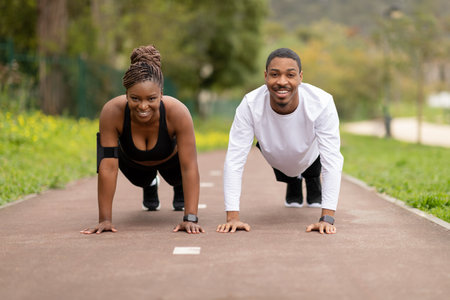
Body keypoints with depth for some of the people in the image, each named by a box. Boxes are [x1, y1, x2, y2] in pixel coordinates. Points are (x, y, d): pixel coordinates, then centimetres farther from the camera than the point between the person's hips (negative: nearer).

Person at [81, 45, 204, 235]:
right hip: (132, 161, 1)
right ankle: (150, 186, 51)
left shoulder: (177, 113, -44)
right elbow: (108, 167, -38)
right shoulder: (112, 112, -42)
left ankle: (180, 190, 36)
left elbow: (190, 167, -41)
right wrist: (105, 219, -38)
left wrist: (191, 219, -45)